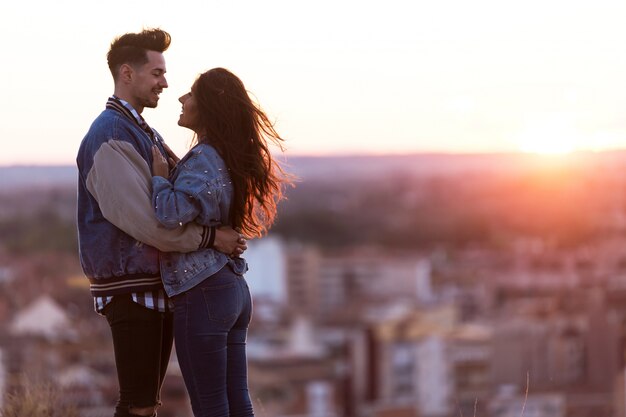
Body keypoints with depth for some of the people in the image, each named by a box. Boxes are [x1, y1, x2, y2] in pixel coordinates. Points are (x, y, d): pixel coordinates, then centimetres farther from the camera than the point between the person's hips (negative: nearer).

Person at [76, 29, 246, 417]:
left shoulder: (147, 135, 17)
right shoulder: (110, 136, -15)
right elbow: (141, 219, -22)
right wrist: (210, 237, -18)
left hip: (156, 284, 10)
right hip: (131, 287, -10)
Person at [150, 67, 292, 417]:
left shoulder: (203, 159, -15)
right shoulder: (229, 158, 12)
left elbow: (172, 215, -30)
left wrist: (160, 177, -13)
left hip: (202, 294, -9)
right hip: (234, 289, 9)